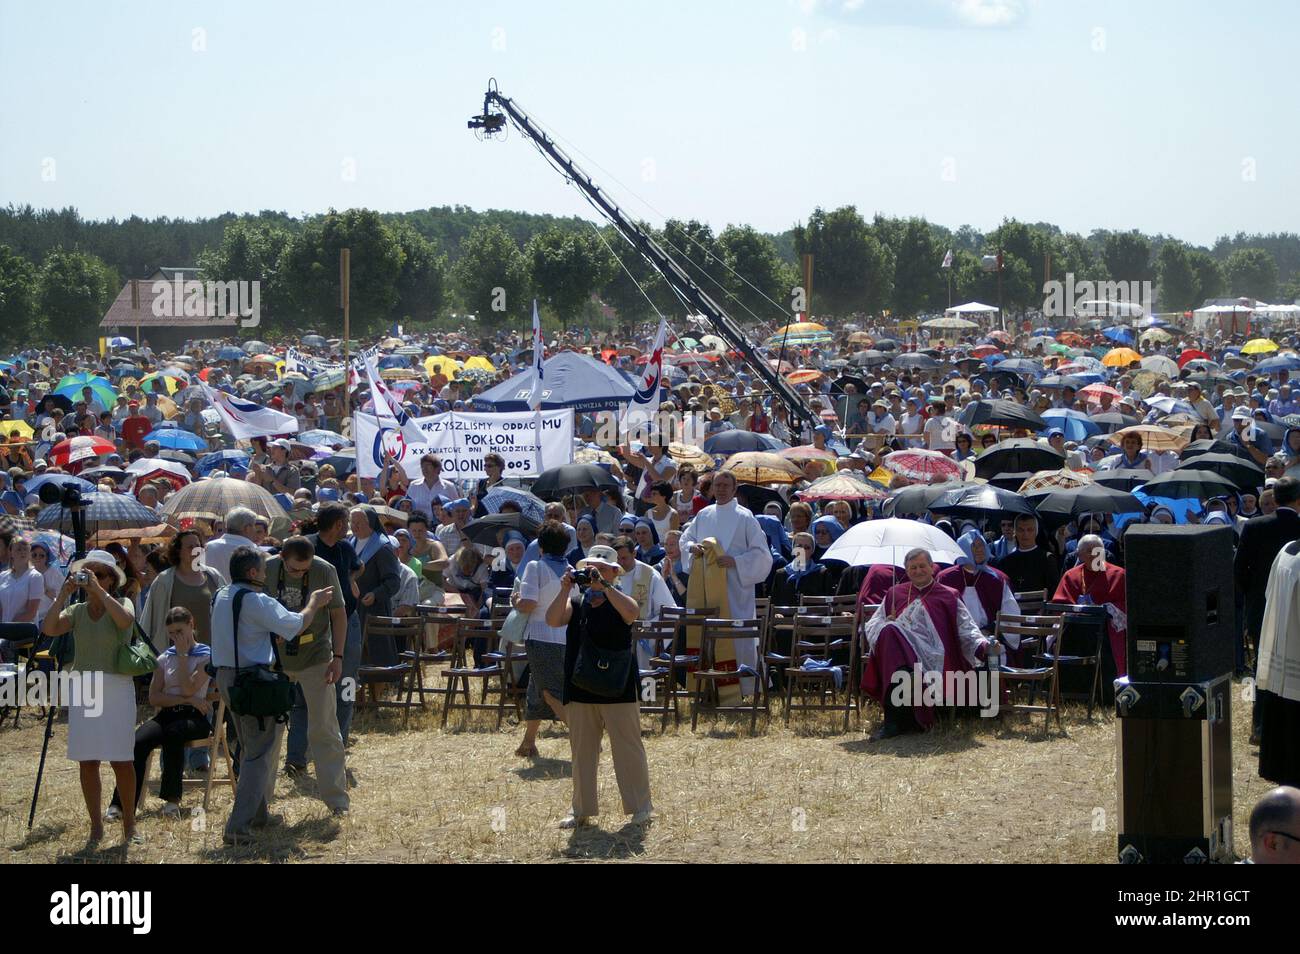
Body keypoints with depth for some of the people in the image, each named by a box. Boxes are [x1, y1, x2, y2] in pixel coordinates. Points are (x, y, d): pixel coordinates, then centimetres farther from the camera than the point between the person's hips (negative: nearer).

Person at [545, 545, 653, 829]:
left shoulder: (619, 600, -1)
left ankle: (641, 806, 7)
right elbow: (552, 620, -10)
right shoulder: (576, 601, 7)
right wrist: (565, 589, -20)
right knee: (582, 750, 9)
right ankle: (582, 809, 17)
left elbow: (631, 613, -25)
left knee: (628, 747, -1)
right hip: (580, 690, 4)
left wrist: (604, 585, -27)